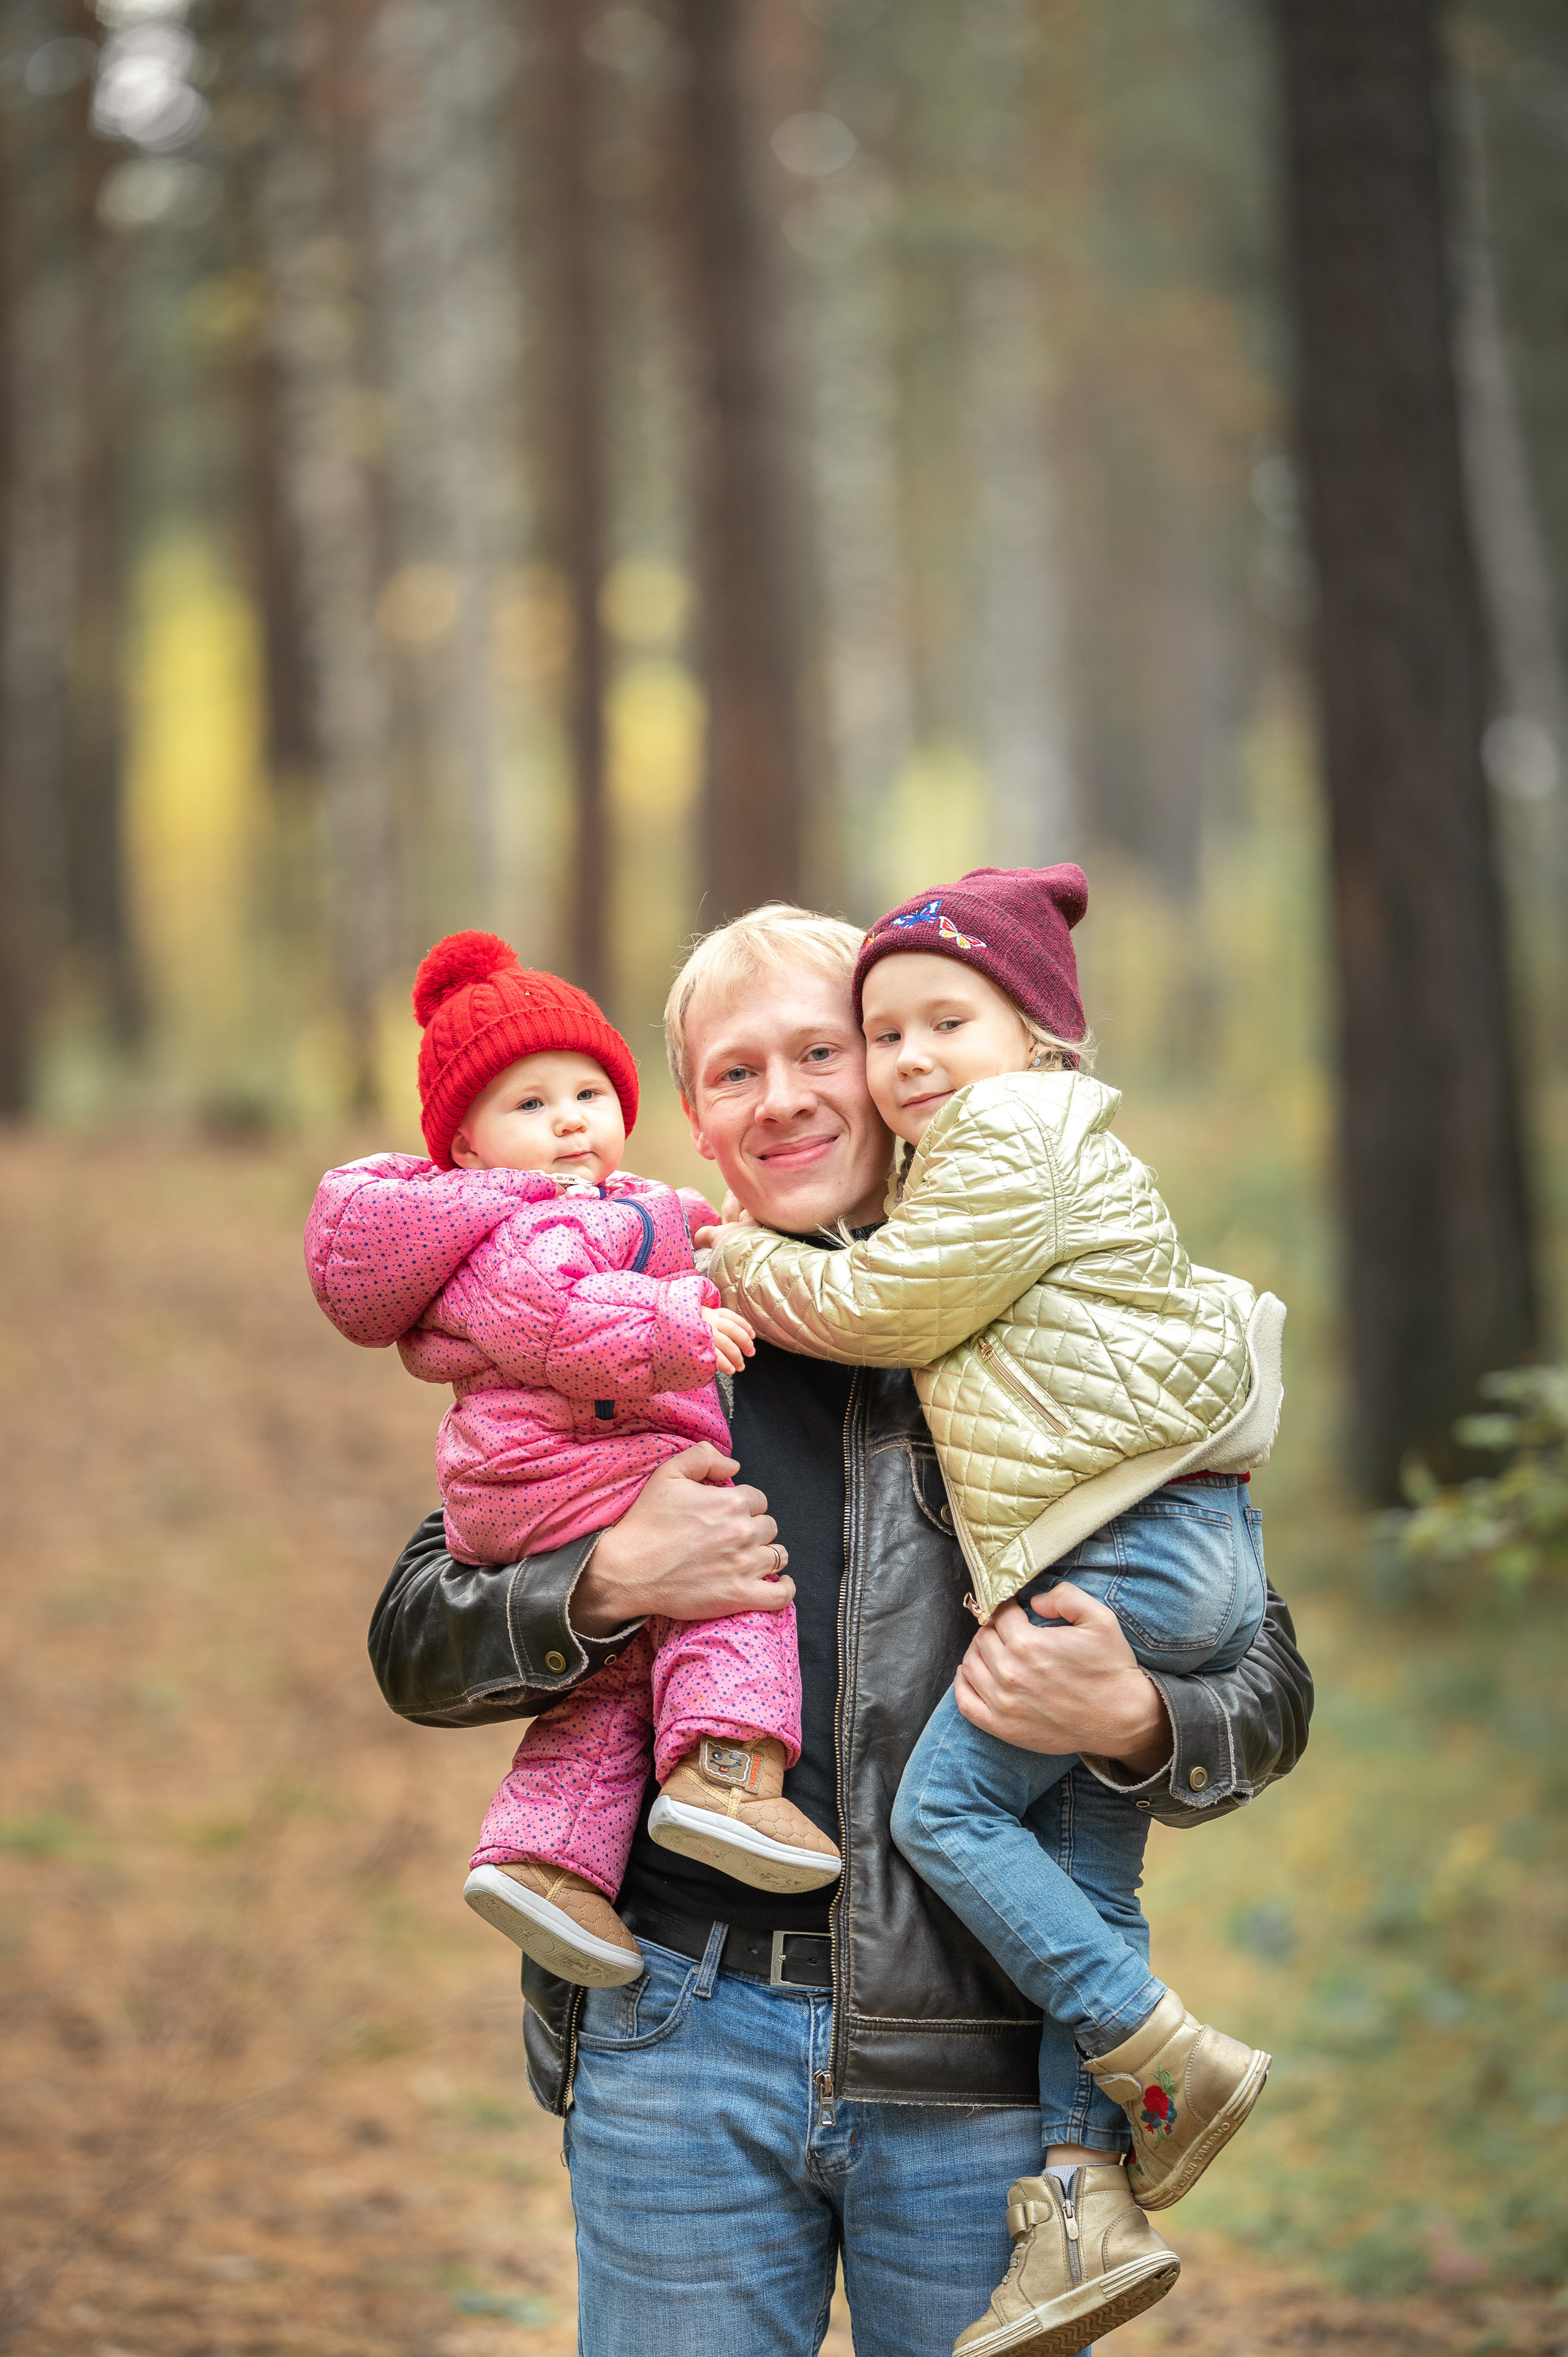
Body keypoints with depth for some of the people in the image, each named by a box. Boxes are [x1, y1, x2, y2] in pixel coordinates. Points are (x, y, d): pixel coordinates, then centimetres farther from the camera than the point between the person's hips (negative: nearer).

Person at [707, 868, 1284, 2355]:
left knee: (946, 1803, -9)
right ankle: (1097, 2204, 4)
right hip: (1192, 1564, 11)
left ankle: (1167, 2066, -7)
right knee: (1086, 1877, 7)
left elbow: (882, 1307, -4)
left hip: (1135, 1548, -11)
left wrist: (744, 1268, 11)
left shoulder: (1016, 1140, -3)